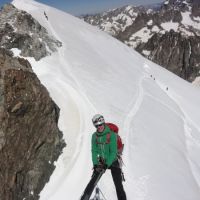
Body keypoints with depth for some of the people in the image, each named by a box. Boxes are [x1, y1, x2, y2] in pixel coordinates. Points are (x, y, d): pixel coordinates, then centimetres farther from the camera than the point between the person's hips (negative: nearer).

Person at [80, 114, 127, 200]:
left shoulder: (112, 135, -17)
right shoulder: (94, 136, -5)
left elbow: (113, 152, -19)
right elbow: (94, 151, -3)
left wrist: (107, 164, -24)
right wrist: (95, 164, -14)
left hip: (112, 161, -3)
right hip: (101, 162, 3)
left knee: (118, 185, -6)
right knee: (92, 182, -2)